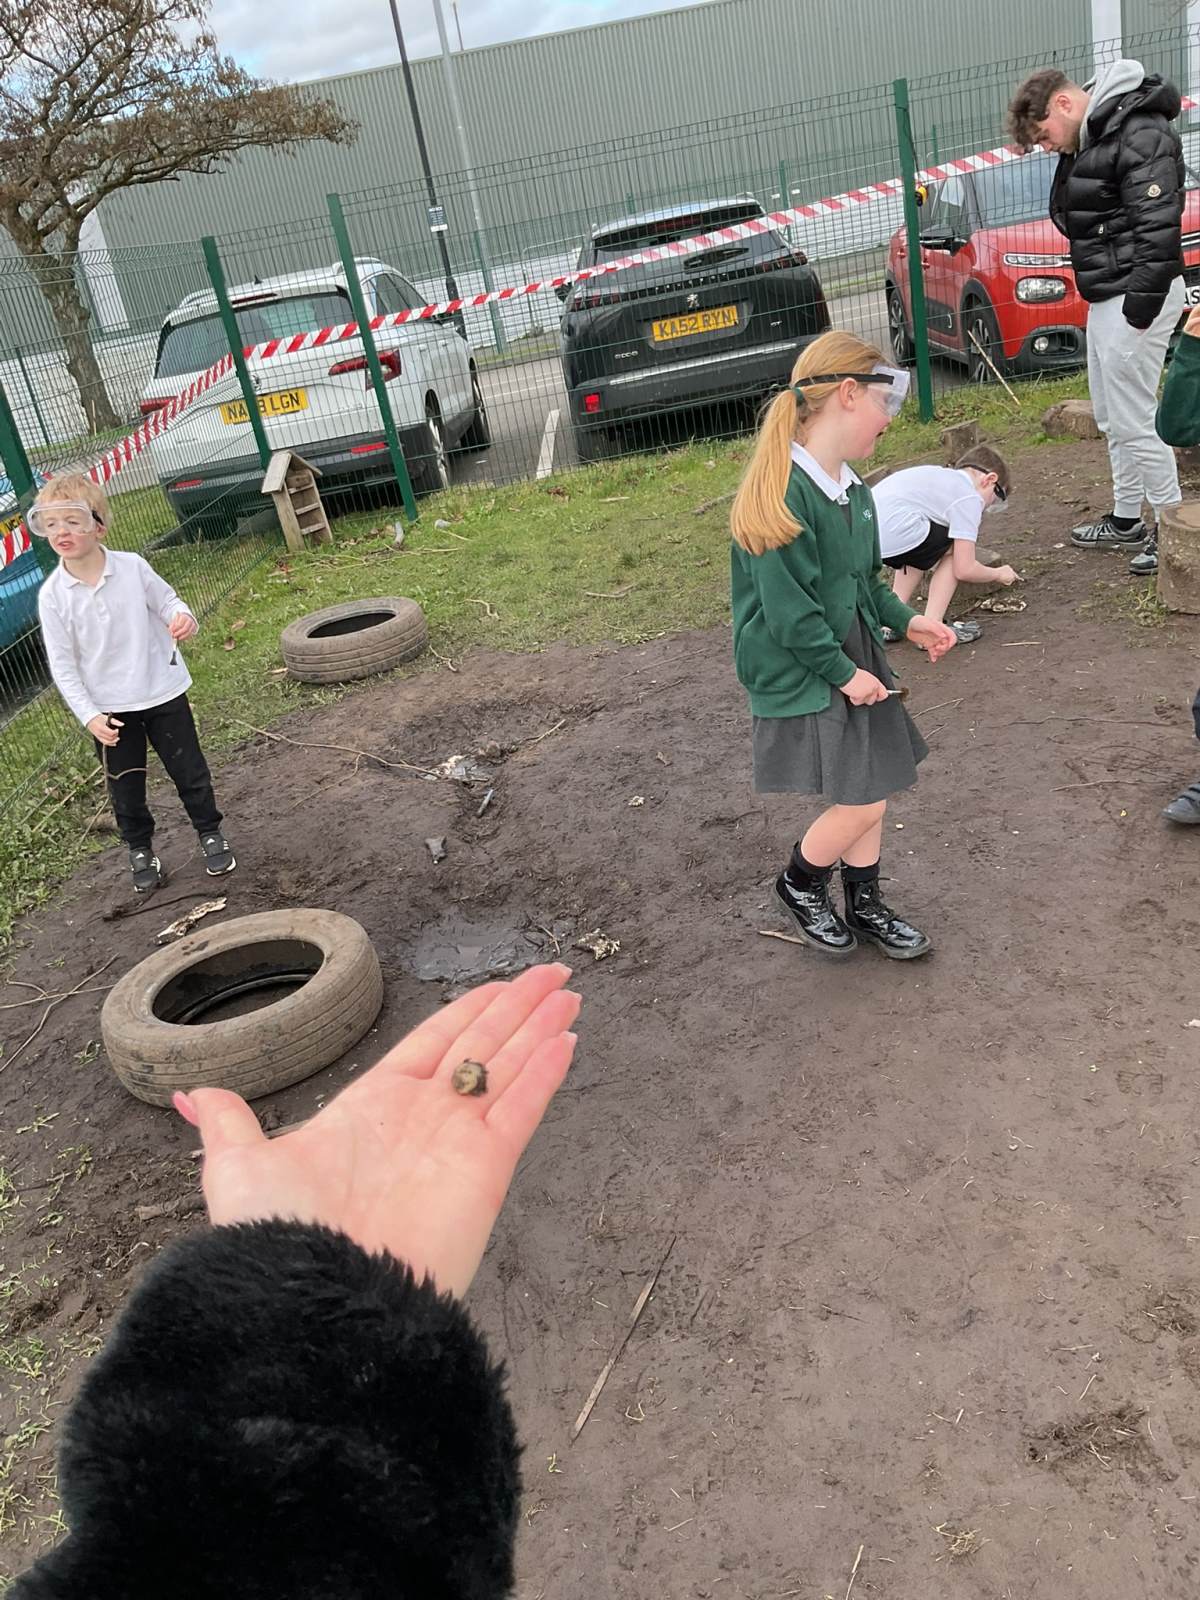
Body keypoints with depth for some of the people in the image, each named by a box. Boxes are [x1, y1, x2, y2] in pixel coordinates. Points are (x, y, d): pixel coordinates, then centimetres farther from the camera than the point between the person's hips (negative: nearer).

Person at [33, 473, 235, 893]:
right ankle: (140, 851, 34)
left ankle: (210, 833, 33)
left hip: (163, 692, 0)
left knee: (189, 771, 11)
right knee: (125, 787, 13)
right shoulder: (53, 595, -11)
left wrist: (183, 618, -24)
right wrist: (88, 715, -13)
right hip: (108, 709, 0)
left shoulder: (133, 567, -11)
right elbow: (62, 665, -7)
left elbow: (167, 601, 1)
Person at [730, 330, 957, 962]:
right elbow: (788, 612, -23)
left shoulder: (851, 488, 6)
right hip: (803, 678, -9)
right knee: (862, 803, -5)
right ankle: (799, 885, 23)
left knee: (871, 789, 15)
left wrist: (905, 621, 6)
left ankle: (864, 905, 34)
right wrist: (844, 673, -15)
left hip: (854, 661, 9)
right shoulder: (785, 494, -23)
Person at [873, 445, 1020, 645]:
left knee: (921, 550, 31)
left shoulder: (937, 475, 28)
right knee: (954, 549, 12)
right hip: (892, 536, -8)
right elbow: (964, 570, 1)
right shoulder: (970, 497, 5)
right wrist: (998, 574, 19)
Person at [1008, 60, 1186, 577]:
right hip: (1104, 297, 10)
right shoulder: (1089, 140, 14)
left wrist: (1142, 303, -24)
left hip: (1133, 299, -10)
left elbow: (1158, 225, -22)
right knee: (1111, 418, 16)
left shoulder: (1140, 135, -16)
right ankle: (1127, 520, 28)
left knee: (1133, 420, -7)